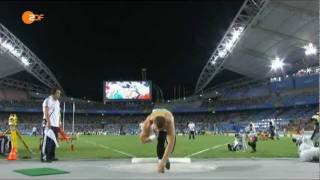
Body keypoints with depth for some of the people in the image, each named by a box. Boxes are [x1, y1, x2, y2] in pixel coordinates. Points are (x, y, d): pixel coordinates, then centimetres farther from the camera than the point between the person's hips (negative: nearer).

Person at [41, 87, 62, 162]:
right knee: (47, 141, -10)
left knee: (54, 140, 10)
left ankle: (51, 156, 17)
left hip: (56, 125, 9)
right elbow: (46, 112, -15)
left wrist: (59, 123, 16)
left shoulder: (57, 102, 20)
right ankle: (44, 157, -7)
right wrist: (48, 122, -22)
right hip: (49, 124, -8)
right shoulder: (48, 100, -6)